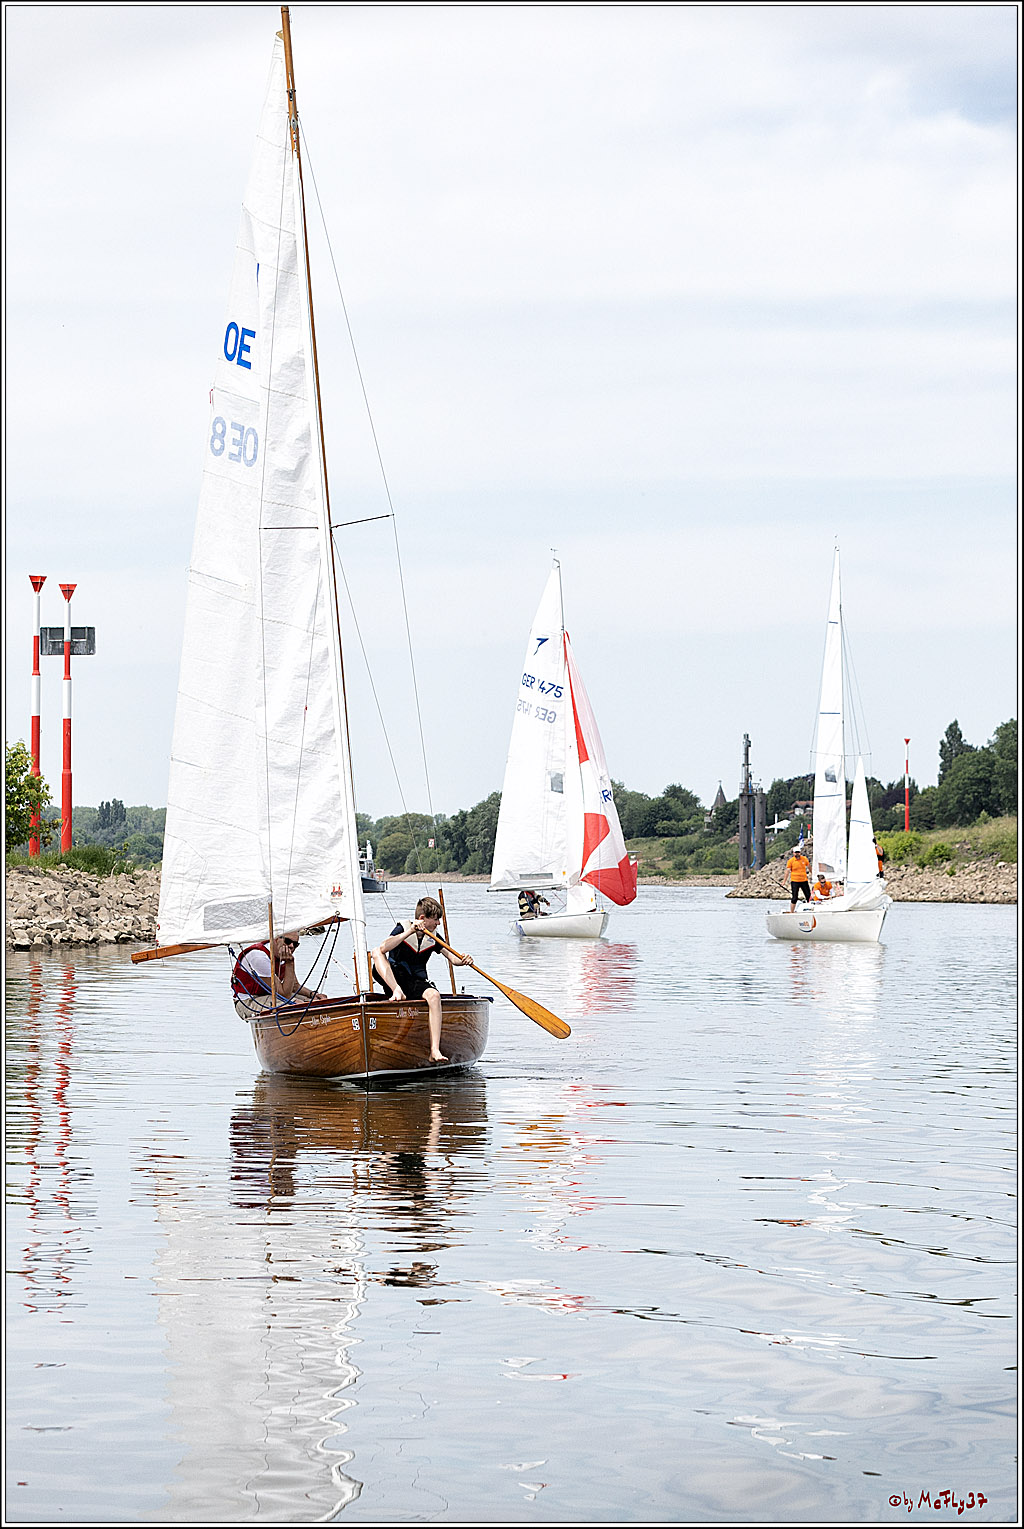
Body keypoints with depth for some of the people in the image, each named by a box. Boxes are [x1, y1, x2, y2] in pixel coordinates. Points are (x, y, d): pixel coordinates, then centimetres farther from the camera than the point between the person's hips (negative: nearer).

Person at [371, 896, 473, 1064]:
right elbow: (381, 949, -22)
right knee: (376, 954, -27)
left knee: (434, 995, -33)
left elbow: (452, 958, 6)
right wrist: (410, 932, -27)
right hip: (394, 980, -2)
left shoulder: (433, 938, 10)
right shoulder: (403, 929, -4)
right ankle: (397, 992, -44)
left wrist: (463, 961, -18)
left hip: (418, 983, 2)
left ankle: (435, 1051, -44)